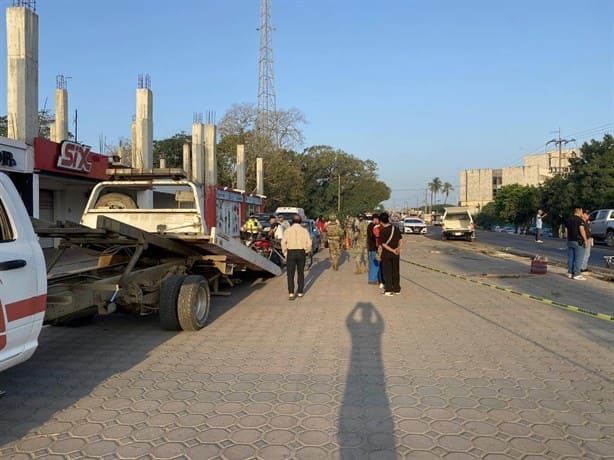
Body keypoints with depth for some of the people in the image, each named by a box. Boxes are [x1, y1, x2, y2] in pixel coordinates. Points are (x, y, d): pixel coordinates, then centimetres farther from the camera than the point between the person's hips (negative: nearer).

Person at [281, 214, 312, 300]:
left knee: (290, 274, 2)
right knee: (300, 273, 14)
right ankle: (300, 292, 19)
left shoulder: (288, 230, -2)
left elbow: (283, 243, -6)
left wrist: (285, 254, 4)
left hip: (291, 252, -1)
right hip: (301, 252, 1)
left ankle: (291, 293, -9)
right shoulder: (304, 230, 0)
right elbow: (309, 243, -4)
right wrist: (307, 251, 13)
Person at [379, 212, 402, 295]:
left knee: (387, 272, 6)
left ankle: (389, 290, 7)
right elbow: (400, 240, 4)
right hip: (396, 254, 5)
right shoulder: (395, 228, 0)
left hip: (386, 254, -4)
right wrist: (398, 247, -7)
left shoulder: (383, 231, -15)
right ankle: (397, 289, 20)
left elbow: (383, 244, -17)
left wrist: (392, 250, -14)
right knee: (396, 271, 14)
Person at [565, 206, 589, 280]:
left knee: (570, 258, 11)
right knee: (578, 258, -4)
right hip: (578, 241, -7)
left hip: (570, 241, 7)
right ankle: (576, 274, -5)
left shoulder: (568, 220, 12)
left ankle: (570, 273, 14)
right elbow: (582, 230, -19)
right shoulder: (580, 220, -11)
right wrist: (586, 240, -14)